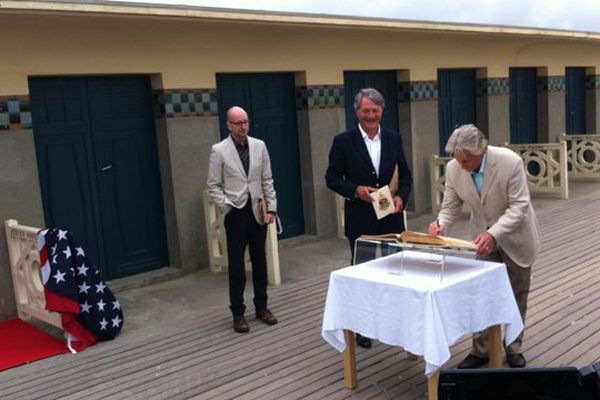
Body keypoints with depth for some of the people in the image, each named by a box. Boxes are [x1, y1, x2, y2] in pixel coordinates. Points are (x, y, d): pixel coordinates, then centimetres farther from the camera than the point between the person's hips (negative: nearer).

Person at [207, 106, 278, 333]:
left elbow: (267, 180, 6)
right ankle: (238, 313, 15)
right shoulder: (219, 150, -5)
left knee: (260, 261, 12)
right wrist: (228, 208, -12)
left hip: (258, 211, 3)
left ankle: (261, 306, 26)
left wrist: (271, 207, 1)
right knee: (236, 265, 4)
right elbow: (213, 186, -4)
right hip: (236, 213, -3)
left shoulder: (259, 146, 4)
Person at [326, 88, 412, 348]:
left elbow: (405, 173, 11)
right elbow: (332, 178, -4)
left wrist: (401, 196, -7)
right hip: (360, 219, -3)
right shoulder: (344, 141, -6)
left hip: (390, 216, 3)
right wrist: (356, 190, -19)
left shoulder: (393, 139, 5)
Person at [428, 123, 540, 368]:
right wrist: (441, 224, -31)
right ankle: (480, 350, 17)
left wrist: (494, 234, -40)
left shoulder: (510, 162, -29)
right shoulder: (454, 168, -18)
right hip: (483, 237, 3)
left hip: (515, 237, -2)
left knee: (516, 296, 11)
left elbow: (519, 206, -26)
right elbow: (451, 207, -9)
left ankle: (513, 349, 28)